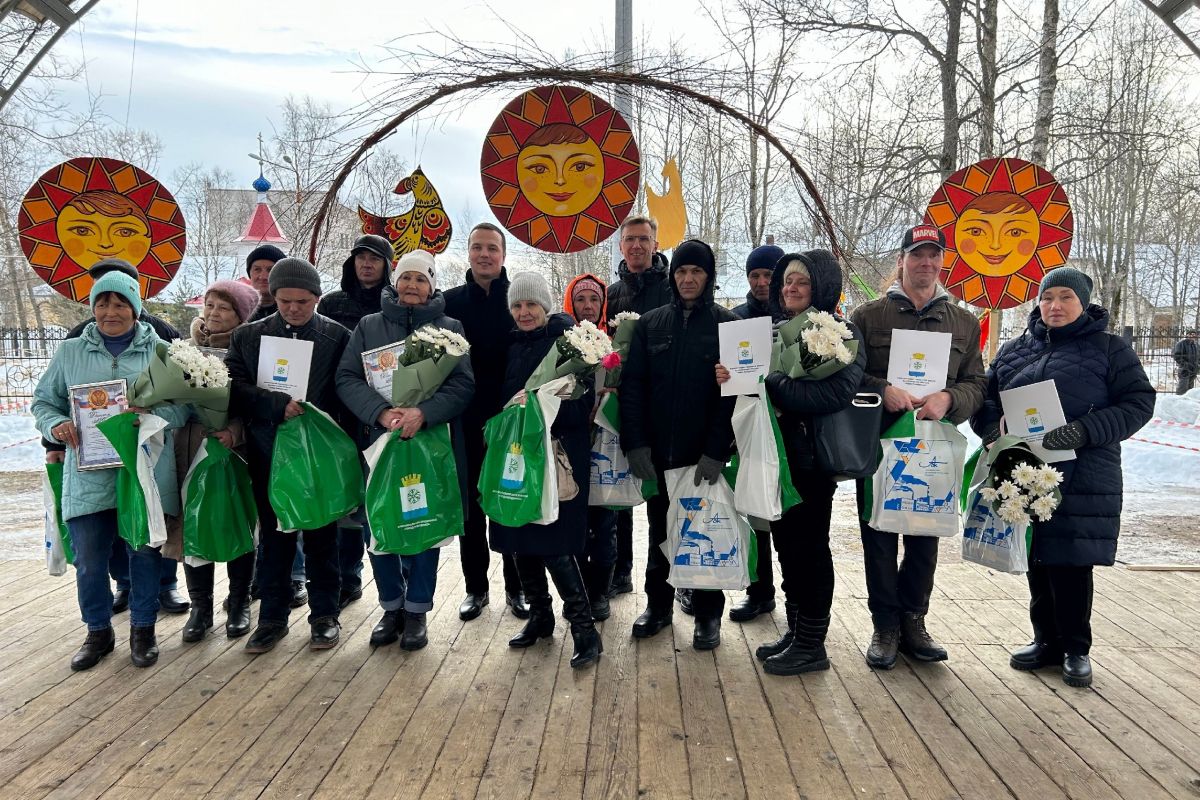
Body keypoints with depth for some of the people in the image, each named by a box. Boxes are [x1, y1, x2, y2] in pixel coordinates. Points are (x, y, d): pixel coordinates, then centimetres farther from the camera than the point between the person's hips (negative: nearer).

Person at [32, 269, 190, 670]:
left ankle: (143, 629, 27)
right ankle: (98, 631, 28)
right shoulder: (71, 352, 9)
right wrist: (55, 425, -7)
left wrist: (153, 415, -20)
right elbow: (43, 401, 15)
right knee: (89, 561, 7)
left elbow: (185, 404, 0)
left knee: (145, 554, 8)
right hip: (89, 476, 2)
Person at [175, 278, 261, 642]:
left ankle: (239, 603, 22)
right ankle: (200, 606, 20)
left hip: (236, 449, -3)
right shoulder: (191, 344, 11)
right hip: (192, 446, 3)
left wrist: (235, 430, -24)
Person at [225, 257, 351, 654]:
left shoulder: (338, 336, -1)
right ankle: (272, 617, 23)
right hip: (268, 453, 2)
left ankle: (325, 614, 21)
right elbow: (234, 386, -4)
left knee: (321, 536, 8)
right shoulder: (248, 336, 6)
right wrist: (277, 405, -18)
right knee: (274, 536, 11)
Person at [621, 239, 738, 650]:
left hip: (704, 455, -2)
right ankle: (658, 605, 30)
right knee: (659, 530, 15)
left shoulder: (727, 324, -2)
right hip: (656, 454, 3)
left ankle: (708, 614, 23)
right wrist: (635, 443, -9)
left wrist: (716, 450, -17)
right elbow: (632, 385, 1)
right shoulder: (650, 323, 6)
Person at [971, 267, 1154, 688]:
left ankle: (1076, 649, 17)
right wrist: (992, 427, -8)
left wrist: (1084, 431, -19)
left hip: (1082, 479, -4)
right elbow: (986, 396, 14)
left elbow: (1139, 403, -5)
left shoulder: (1111, 349, 2)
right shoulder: (1014, 349, 12)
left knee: (1071, 562, -1)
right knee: (1037, 562, 10)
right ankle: (1046, 640, 26)